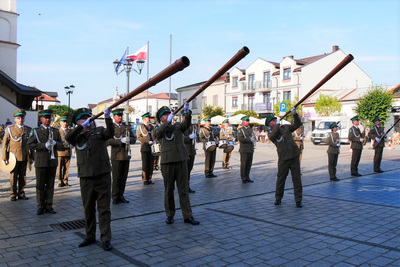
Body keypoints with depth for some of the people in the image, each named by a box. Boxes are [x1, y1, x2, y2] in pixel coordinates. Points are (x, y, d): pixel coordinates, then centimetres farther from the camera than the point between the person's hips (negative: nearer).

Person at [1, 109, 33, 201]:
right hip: (13, 157, -2)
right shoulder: (10, 129, 2)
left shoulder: (29, 130, 8)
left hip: (24, 158, 2)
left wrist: (31, 156, 8)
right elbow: (5, 144, 3)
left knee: (23, 177, 7)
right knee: (13, 177, 3)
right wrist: (5, 157, -2)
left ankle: (21, 193, 17)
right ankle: (13, 194, 13)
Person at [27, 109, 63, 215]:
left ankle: (49, 205, 15)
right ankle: (40, 206, 13)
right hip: (41, 162, -2)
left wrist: (55, 143, -12)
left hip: (52, 162, 2)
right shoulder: (35, 131, 3)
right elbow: (30, 145, -9)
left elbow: (62, 147, 8)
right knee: (40, 185, 3)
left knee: (50, 185, 6)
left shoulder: (55, 131, 12)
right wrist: (44, 145, -17)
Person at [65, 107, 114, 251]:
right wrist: (82, 126, -19)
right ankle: (90, 236, 28)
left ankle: (106, 238, 8)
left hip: (103, 175, -2)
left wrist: (108, 118, -29)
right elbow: (67, 137, -10)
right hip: (85, 177, 2)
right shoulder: (77, 136, 10)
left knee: (104, 208, 1)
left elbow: (110, 133, -13)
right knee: (88, 208, 13)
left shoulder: (99, 131, 7)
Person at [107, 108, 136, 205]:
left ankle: (121, 195, 16)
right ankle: (115, 197, 8)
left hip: (126, 156, 4)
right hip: (116, 156, -4)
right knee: (116, 178, -2)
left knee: (123, 177, 7)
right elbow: (108, 141, -11)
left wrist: (129, 139, -9)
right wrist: (121, 141, -20)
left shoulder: (127, 127, 16)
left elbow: (134, 139, 13)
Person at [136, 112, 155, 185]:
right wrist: (148, 142, -15)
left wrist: (154, 141, 2)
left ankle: (149, 179, 14)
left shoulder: (151, 127, 17)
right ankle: (145, 180, 6)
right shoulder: (140, 126, 0)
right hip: (145, 148, -5)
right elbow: (139, 137, -9)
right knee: (145, 165, -2)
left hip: (152, 148, 5)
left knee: (151, 164, 5)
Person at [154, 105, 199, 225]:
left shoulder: (177, 126, 12)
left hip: (181, 161, 2)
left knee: (184, 190, 4)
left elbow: (186, 124, -8)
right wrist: (168, 120, -18)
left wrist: (187, 113, -25)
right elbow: (158, 132, -17)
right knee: (169, 190, 7)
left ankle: (188, 216, 7)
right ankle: (170, 215, 20)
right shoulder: (159, 130, 7)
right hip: (167, 162, -1)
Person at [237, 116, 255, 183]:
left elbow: (254, 137, 21)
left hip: (250, 150, 6)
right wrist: (249, 140, -18)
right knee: (243, 165, -2)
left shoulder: (250, 129, 20)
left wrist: (253, 139, -3)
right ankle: (243, 178, 5)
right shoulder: (241, 130, -4)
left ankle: (247, 177, 16)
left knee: (249, 164, 8)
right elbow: (240, 138, -18)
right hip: (244, 150, -6)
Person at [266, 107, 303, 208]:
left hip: (294, 157, 2)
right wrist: (277, 124, -9)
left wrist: (295, 114, -5)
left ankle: (298, 199, 10)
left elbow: (297, 124, 10)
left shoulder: (286, 127, 13)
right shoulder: (271, 134, 3)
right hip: (283, 159, -2)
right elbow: (273, 135, -21)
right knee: (281, 178, 6)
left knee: (297, 178, 2)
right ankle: (278, 198, 23)